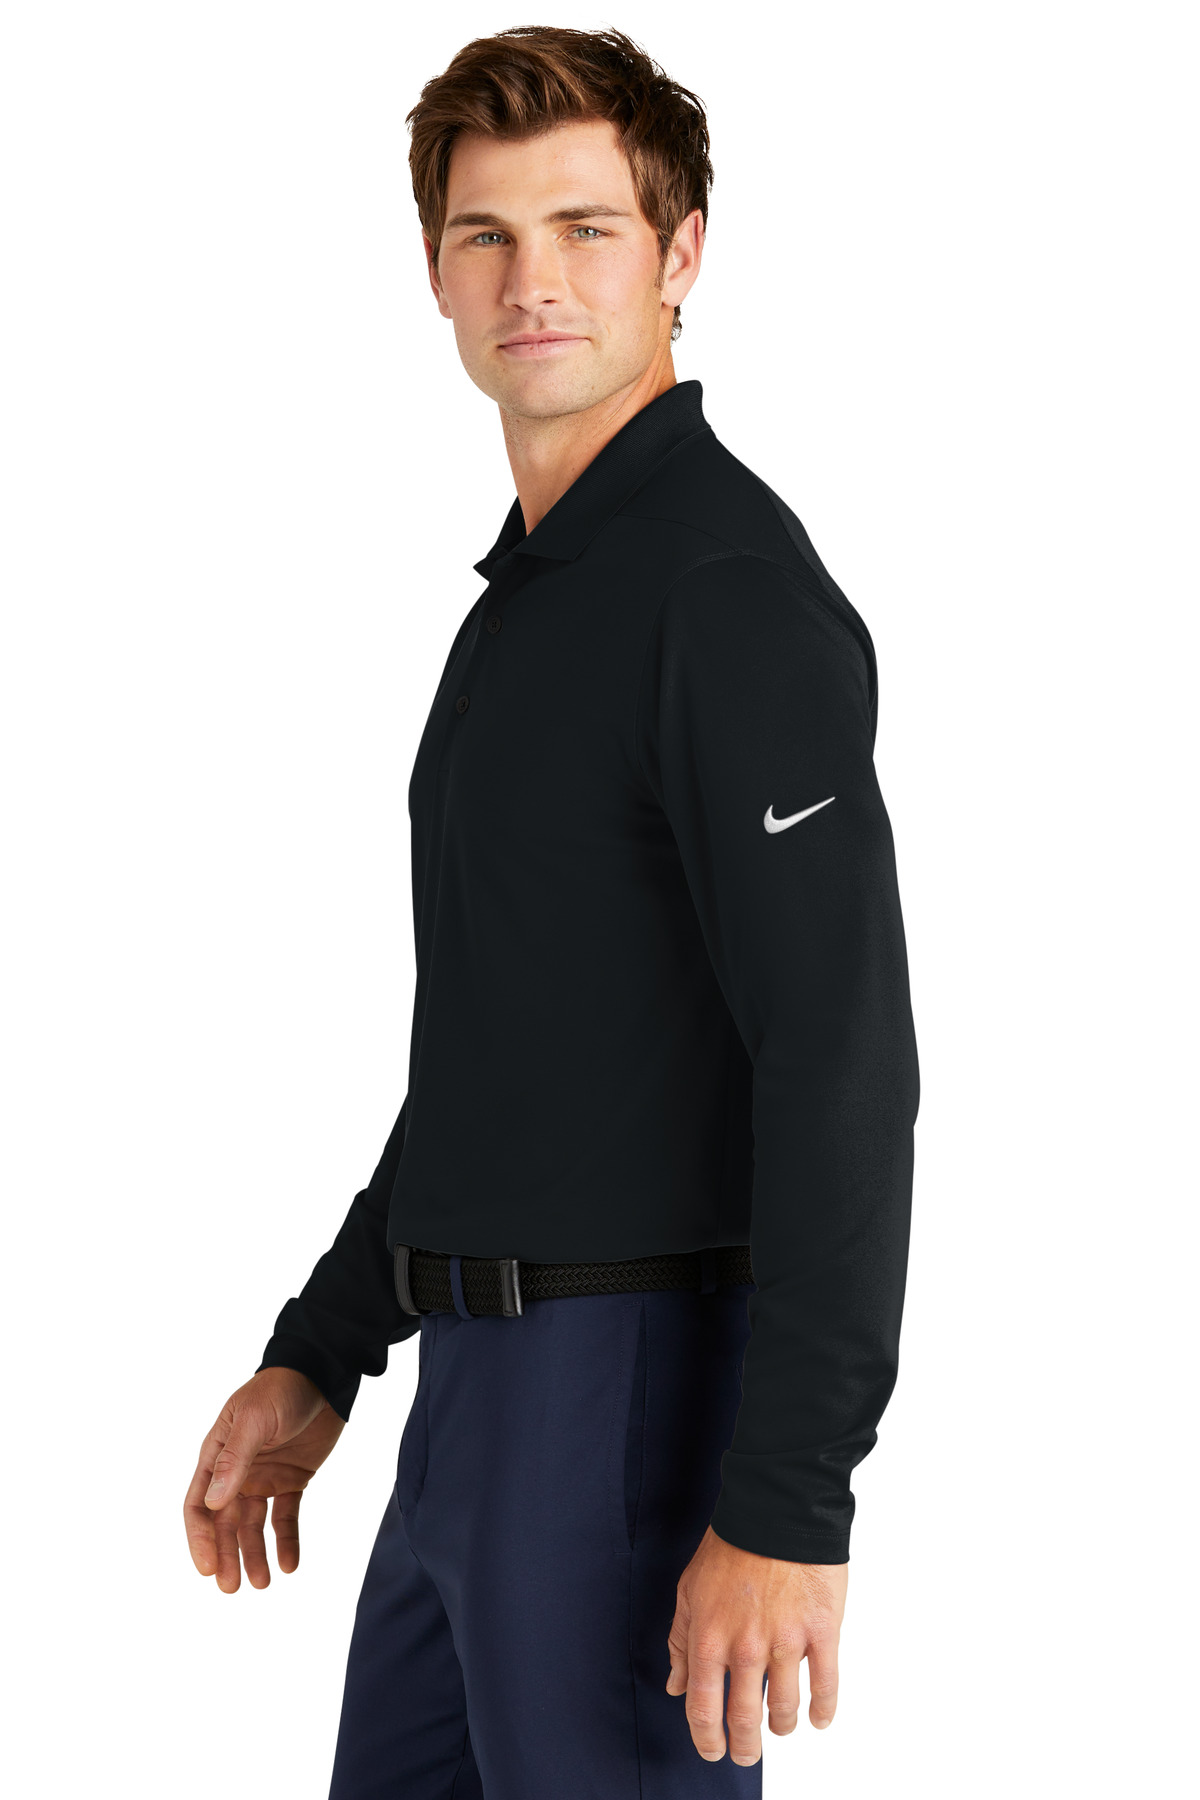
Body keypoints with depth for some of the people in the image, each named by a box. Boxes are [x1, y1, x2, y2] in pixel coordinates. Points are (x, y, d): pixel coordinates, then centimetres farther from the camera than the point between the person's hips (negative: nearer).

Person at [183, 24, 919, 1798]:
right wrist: (314, 1359, 21)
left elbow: (843, 1064, -23)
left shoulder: (731, 584, -16)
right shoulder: (539, 587, 15)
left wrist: (788, 1511, -27)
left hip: (642, 1407, -10)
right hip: (484, 1391, 10)